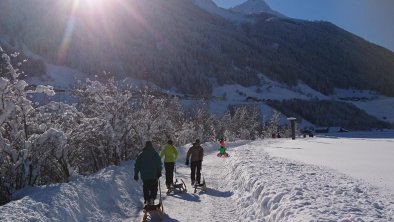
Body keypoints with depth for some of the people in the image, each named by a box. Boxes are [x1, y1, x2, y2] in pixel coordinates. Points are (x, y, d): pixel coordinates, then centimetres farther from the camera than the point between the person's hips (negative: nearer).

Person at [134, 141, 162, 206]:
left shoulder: (141, 154, 4)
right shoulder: (155, 154, 0)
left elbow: (137, 165, 5)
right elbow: (159, 164, -2)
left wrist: (136, 174, 10)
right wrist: (159, 172, 4)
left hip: (144, 176, 1)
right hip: (154, 176, -1)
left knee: (146, 188, 13)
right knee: (154, 188, 9)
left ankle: (147, 200, 7)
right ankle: (152, 199, -8)